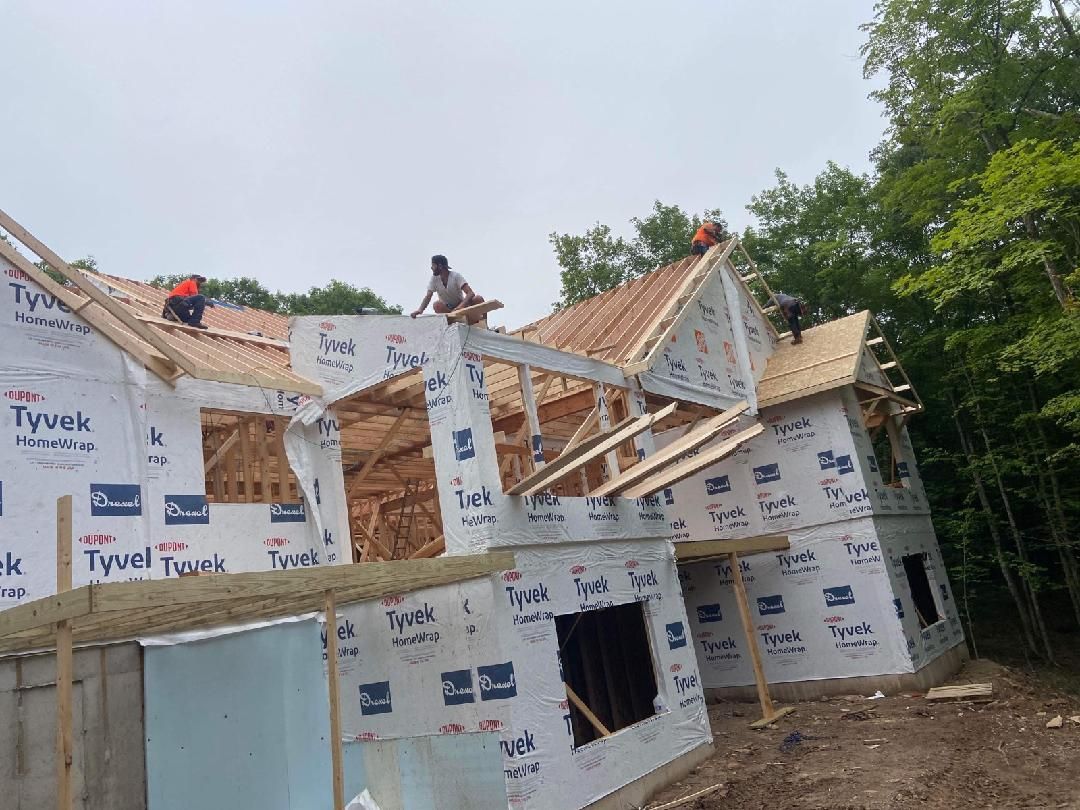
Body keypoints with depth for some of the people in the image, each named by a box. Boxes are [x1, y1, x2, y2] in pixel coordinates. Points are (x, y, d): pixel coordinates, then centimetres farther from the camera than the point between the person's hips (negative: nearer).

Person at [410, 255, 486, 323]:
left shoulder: (456, 276, -14)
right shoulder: (434, 278, -4)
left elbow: (470, 293, -25)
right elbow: (428, 296, -13)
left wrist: (462, 305, -45)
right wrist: (420, 310, -34)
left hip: (460, 306, -2)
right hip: (447, 309, 2)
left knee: (478, 299, -29)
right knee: (437, 304, -33)